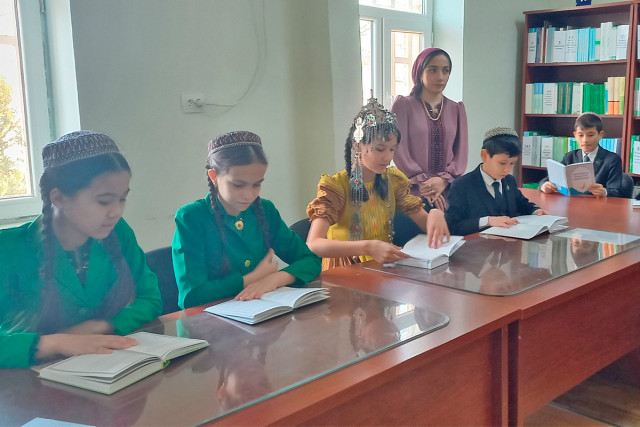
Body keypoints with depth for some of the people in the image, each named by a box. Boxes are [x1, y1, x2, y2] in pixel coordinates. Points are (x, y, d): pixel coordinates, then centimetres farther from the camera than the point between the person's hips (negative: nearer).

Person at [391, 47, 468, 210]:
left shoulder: (456, 109, 13)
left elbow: (462, 151, 6)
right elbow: (399, 148, -5)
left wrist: (444, 180, -11)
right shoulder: (403, 105, 3)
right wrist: (422, 183, -14)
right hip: (412, 192, -3)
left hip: (448, 191, 3)